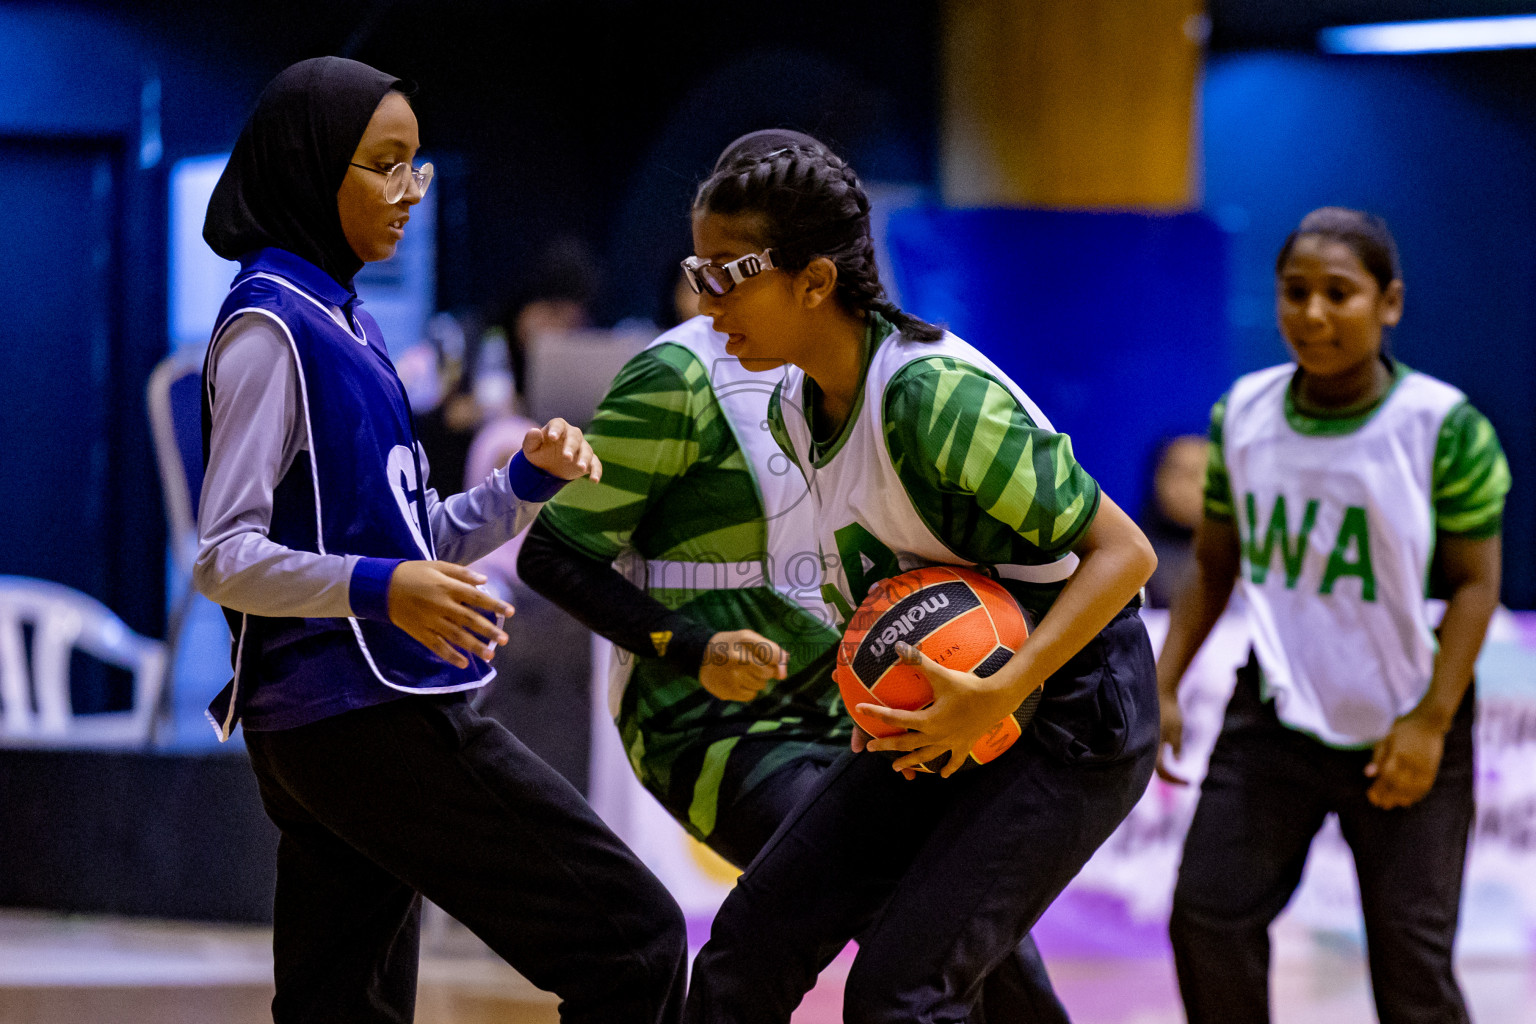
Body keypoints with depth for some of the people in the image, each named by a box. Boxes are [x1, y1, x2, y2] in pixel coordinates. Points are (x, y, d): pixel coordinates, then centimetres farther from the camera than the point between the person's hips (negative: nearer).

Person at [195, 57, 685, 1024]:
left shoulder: (345, 320, 19)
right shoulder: (270, 325, -9)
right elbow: (226, 558, -16)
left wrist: (527, 480, 5)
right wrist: (379, 588, -31)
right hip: (365, 716, -9)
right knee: (636, 938, -9)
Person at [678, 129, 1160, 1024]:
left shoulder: (936, 395, -25)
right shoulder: (796, 412, 2)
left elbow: (1123, 552, -24)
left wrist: (997, 696, -32)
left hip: (1071, 720, -8)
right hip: (948, 715, 8)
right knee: (749, 947, 0)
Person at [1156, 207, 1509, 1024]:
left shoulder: (1444, 427, -13)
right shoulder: (1243, 415, 0)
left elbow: (1475, 582, -9)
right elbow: (1214, 566, 11)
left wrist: (1430, 723, -15)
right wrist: (1163, 686, 6)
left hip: (1400, 731, -4)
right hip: (1277, 718, 4)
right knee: (1207, 914, -5)